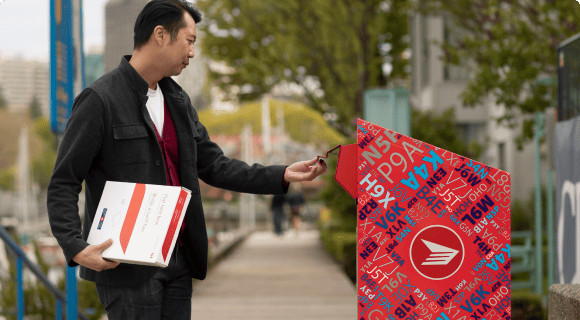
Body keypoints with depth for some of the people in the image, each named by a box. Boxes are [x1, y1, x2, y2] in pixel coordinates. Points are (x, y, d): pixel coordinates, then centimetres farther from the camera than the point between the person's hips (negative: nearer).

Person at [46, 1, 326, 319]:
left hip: (178, 261, 8)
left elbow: (213, 165, 18)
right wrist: (76, 248, -23)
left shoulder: (178, 101, 15)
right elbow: (63, 184, -9)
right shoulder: (100, 100, -9)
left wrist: (282, 176, 8)